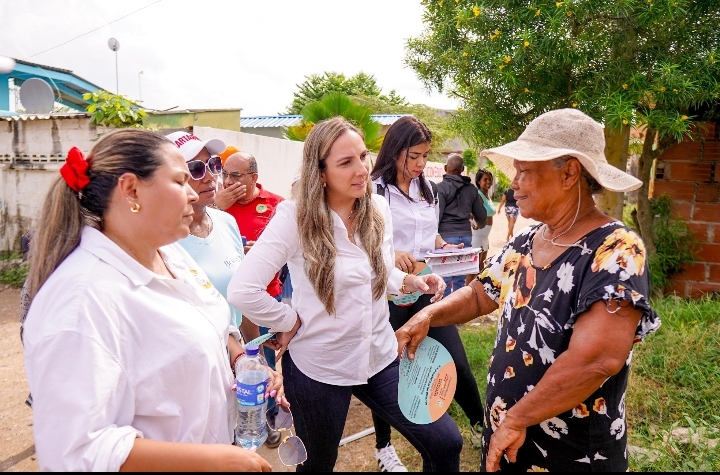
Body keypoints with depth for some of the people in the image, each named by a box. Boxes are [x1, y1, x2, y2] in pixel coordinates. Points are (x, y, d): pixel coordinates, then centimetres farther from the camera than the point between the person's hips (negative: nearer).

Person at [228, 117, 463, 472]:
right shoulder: (295, 217, -19)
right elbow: (241, 291, -24)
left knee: (446, 443, 7)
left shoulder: (379, 210, -3)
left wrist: (413, 282, -7)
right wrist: (291, 322, -15)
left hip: (380, 356, 4)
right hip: (317, 366, -3)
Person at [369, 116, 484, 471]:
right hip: (388, 292, -5)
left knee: (456, 362, 7)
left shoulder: (427, 188, 9)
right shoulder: (374, 190, -12)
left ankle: (480, 425, 34)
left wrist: (445, 247, 1)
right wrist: (389, 254, -29)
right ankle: (383, 446, 33)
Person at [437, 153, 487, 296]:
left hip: (446, 236, -5)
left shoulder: (442, 187, -7)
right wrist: (480, 225, 36)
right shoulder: (471, 189, 9)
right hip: (466, 236, 5)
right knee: (460, 280, 12)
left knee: (444, 280, -1)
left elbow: (436, 216, -13)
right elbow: (481, 215, 14)